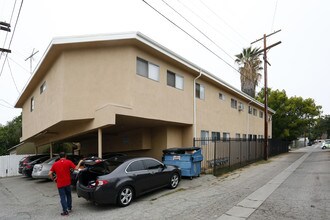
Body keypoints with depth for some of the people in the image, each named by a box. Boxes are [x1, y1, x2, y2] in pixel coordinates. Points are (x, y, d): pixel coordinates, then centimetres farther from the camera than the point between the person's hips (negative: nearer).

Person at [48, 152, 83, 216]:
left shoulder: (55, 164, 1)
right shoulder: (68, 162, -5)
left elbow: (49, 174, -2)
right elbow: (76, 168, -7)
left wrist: (53, 179, 14)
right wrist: (80, 162, 7)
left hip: (60, 184, 0)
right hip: (67, 183, 0)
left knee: (63, 197, 6)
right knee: (68, 195, 19)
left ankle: (65, 211, 6)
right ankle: (69, 208, 29)